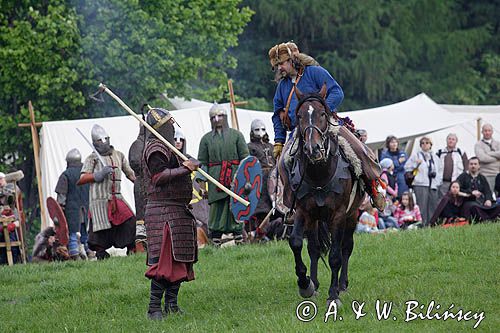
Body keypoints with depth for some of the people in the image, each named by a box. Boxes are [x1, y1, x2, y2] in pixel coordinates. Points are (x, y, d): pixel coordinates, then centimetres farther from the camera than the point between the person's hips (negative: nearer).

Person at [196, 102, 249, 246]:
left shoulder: (236, 135, 9)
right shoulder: (206, 139, 12)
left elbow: (245, 157, 6)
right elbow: (202, 162, 11)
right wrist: (202, 182, 1)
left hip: (234, 177, -1)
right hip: (215, 179, 1)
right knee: (216, 209, -1)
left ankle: (240, 243, 2)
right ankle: (215, 244, 3)